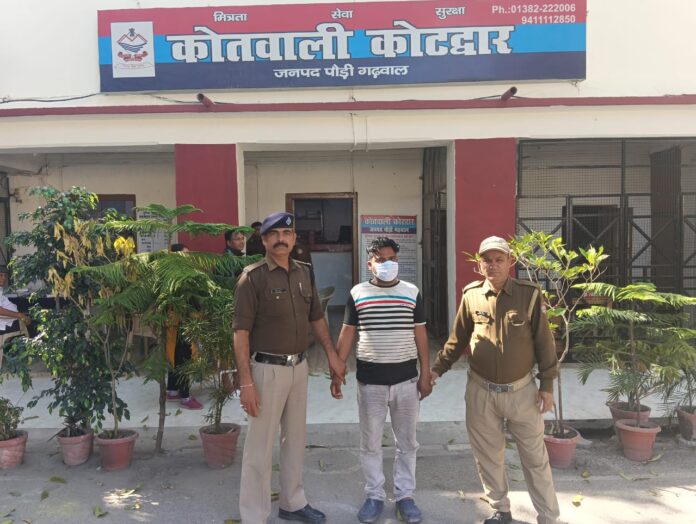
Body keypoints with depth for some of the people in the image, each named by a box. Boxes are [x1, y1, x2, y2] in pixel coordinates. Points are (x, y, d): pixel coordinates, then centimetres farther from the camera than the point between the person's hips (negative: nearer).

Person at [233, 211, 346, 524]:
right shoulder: (253, 276, -13)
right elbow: (241, 332, -16)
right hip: (268, 368, -6)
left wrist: (332, 354, 10)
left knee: (296, 438, 19)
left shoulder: (304, 273, 6)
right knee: (260, 445, 4)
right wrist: (246, 382, -20)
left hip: (299, 366, 7)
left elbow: (316, 318, 16)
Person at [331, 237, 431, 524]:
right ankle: (374, 496, 28)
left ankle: (405, 496, 28)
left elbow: (420, 334, 4)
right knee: (370, 443, 11)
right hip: (369, 380, 0)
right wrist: (337, 372, 0)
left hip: (406, 379, 1)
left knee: (407, 442, 12)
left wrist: (425, 374, 2)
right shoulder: (357, 293, -1)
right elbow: (347, 334, 3)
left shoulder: (412, 292, 1)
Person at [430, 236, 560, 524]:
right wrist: (438, 368, 2)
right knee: (488, 456, 14)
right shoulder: (471, 295, -3)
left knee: (535, 457, 10)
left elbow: (544, 342, -4)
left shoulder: (529, 294, -8)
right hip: (481, 391, 2)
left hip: (522, 390, -2)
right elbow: (457, 339, 7)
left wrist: (547, 385, -4)